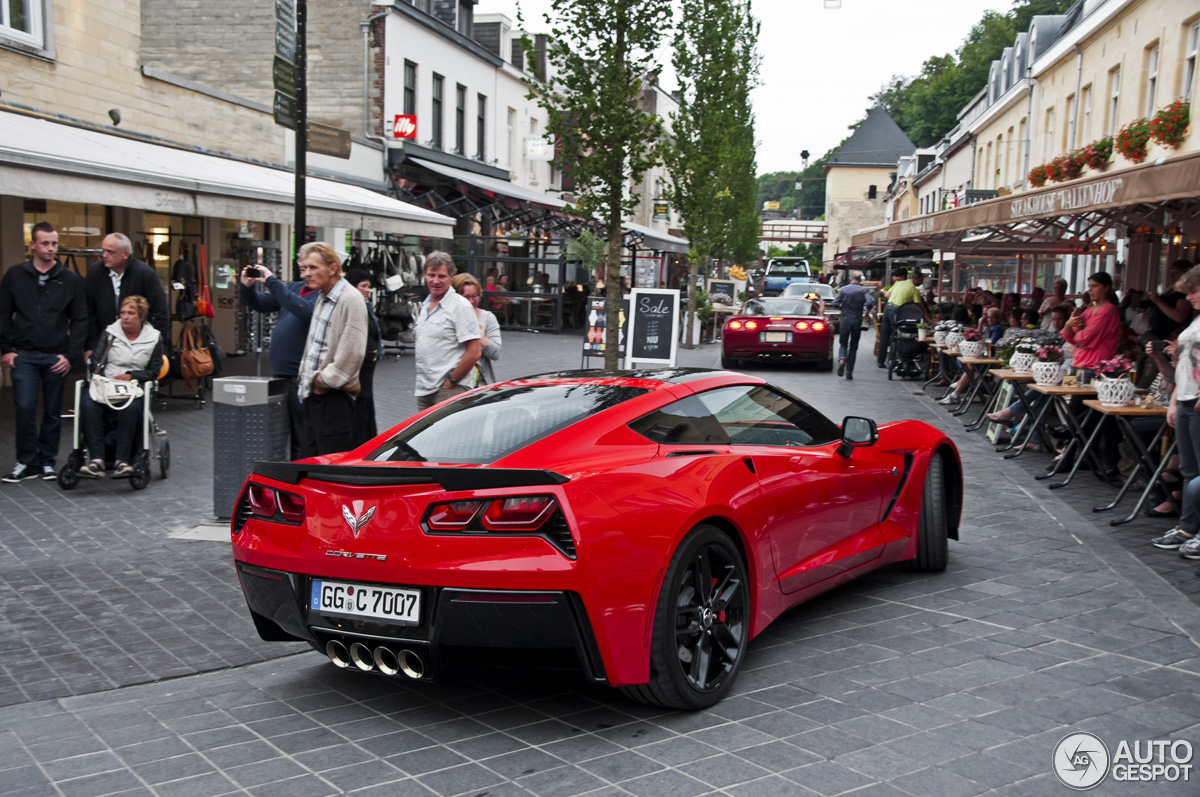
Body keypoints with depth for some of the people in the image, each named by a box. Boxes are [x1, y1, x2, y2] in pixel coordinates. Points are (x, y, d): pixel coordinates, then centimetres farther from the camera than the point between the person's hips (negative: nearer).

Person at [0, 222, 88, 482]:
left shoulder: (71, 280, 4)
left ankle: (47, 461, 19)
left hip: (56, 357, 0)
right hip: (23, 356, 0)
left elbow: (80, 320, 4)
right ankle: (27, 462, 5)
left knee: (53, 412, 7)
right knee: (25, 408, -7)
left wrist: (71, 355, -4)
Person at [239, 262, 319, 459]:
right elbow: (262, 304, 22)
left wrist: (272, 282, -24)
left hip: (301, 377, -9)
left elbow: (304, 311, -29)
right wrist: (247, 287, 2)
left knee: (301, 440, -3)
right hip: (279, 372, 9)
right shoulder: (295, 288, 15)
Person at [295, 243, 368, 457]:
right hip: (313, 395, 10)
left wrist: (322, 381, -14)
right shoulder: (322, 298, 15)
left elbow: (352, 353, -22)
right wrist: (306, 379, 13)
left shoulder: (350, 299, -15)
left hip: (333, 398, -9)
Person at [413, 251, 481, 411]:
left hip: (448, 392, -8)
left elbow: (474, 353, -16)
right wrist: (420, 382, 14)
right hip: (423, 391, 8)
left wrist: (451, 382, -13)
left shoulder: (460, 306, -10)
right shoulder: (425, 305, 15)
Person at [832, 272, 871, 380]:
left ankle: (841, 359, -22)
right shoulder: (864, 290, -2)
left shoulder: (844, 289, 2)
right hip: (857, 320, 0)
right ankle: (849, 371, 7)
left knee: (843, 344, 10)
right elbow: (869, 302, -18)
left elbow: (835, 304, -3)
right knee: (853, 346, 10)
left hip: (845, 319, 0)